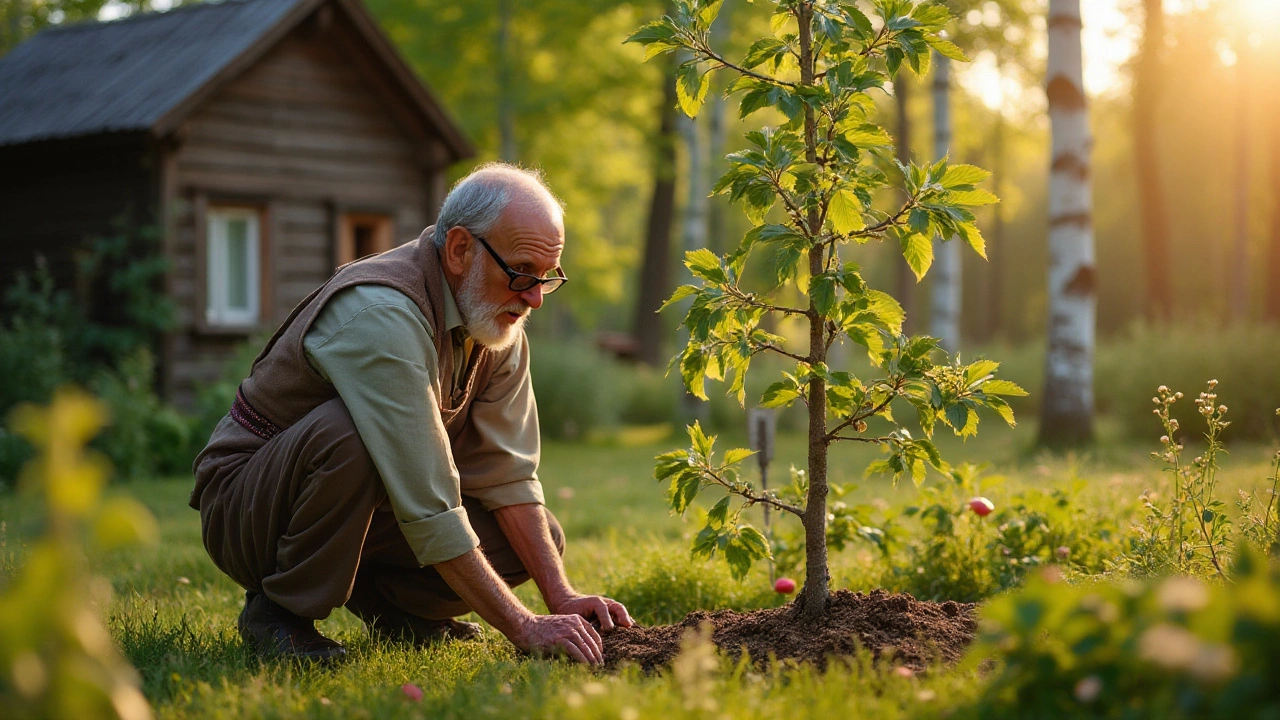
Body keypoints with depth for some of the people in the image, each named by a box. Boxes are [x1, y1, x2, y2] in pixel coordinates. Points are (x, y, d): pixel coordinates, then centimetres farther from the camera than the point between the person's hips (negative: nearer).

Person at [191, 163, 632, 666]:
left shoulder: (499, 317, -4)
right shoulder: (381, 317, -32)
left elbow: (505, 474, -4)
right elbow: (427, 508, -36)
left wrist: (560, 597, -14)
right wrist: (522, 627, -34)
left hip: (371, 502, 7)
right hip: (247, 505, -7)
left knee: (540, 537, -9)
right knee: (347, 434, -39)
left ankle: (386, 603, 12)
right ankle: (279, 608, -16)